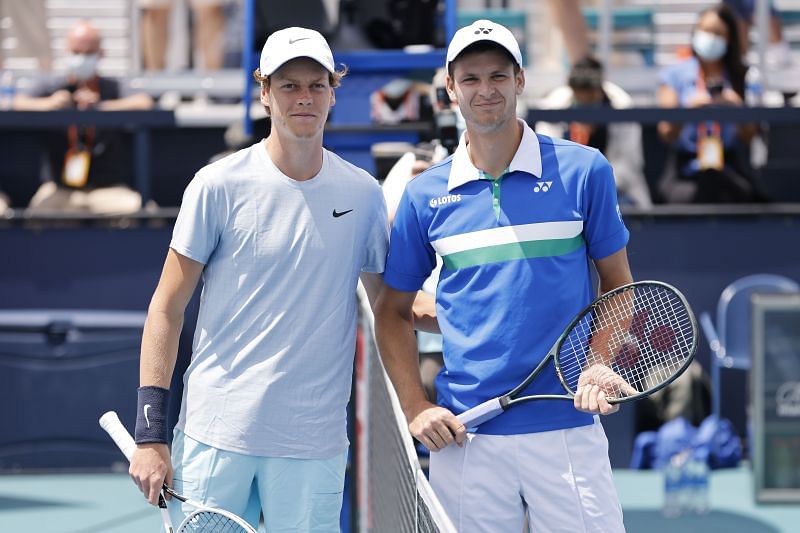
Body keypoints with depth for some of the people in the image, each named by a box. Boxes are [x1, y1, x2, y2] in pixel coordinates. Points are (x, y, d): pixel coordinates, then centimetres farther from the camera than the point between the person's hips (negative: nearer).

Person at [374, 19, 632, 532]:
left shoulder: (583, 170, 1)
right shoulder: (425, 195, 6)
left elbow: (618, 285, 9)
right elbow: (394, 311, 14)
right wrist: (415, 407, 2)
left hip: (566, 428, -1)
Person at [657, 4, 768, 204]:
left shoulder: (741, 77, 14)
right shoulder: (675, 75, 11)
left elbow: (748, 138, 10)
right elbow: (666, 135, 3)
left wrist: (738, 111, -10)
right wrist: (688, 111, -16)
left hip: (730, 166, 1)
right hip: (685, 169, -1)